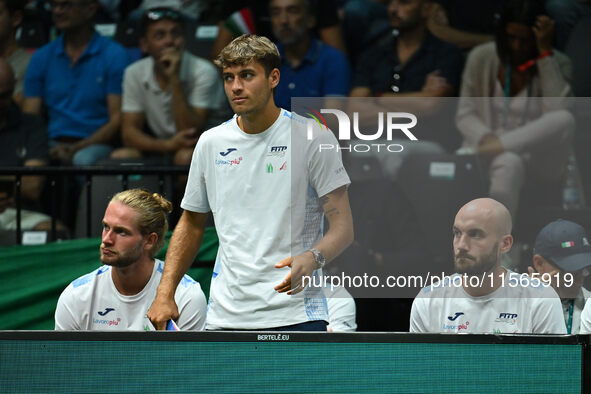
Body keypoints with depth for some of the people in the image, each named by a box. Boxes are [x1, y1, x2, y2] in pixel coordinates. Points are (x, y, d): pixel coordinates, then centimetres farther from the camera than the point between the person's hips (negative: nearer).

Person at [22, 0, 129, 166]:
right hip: (53, 144, 3)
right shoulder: (41, 57, 15)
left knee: (83, 159, -39)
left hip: (95, 145, -3)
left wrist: (75, 150, -16)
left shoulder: (114, 54, 3)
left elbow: (116, 120, -2)